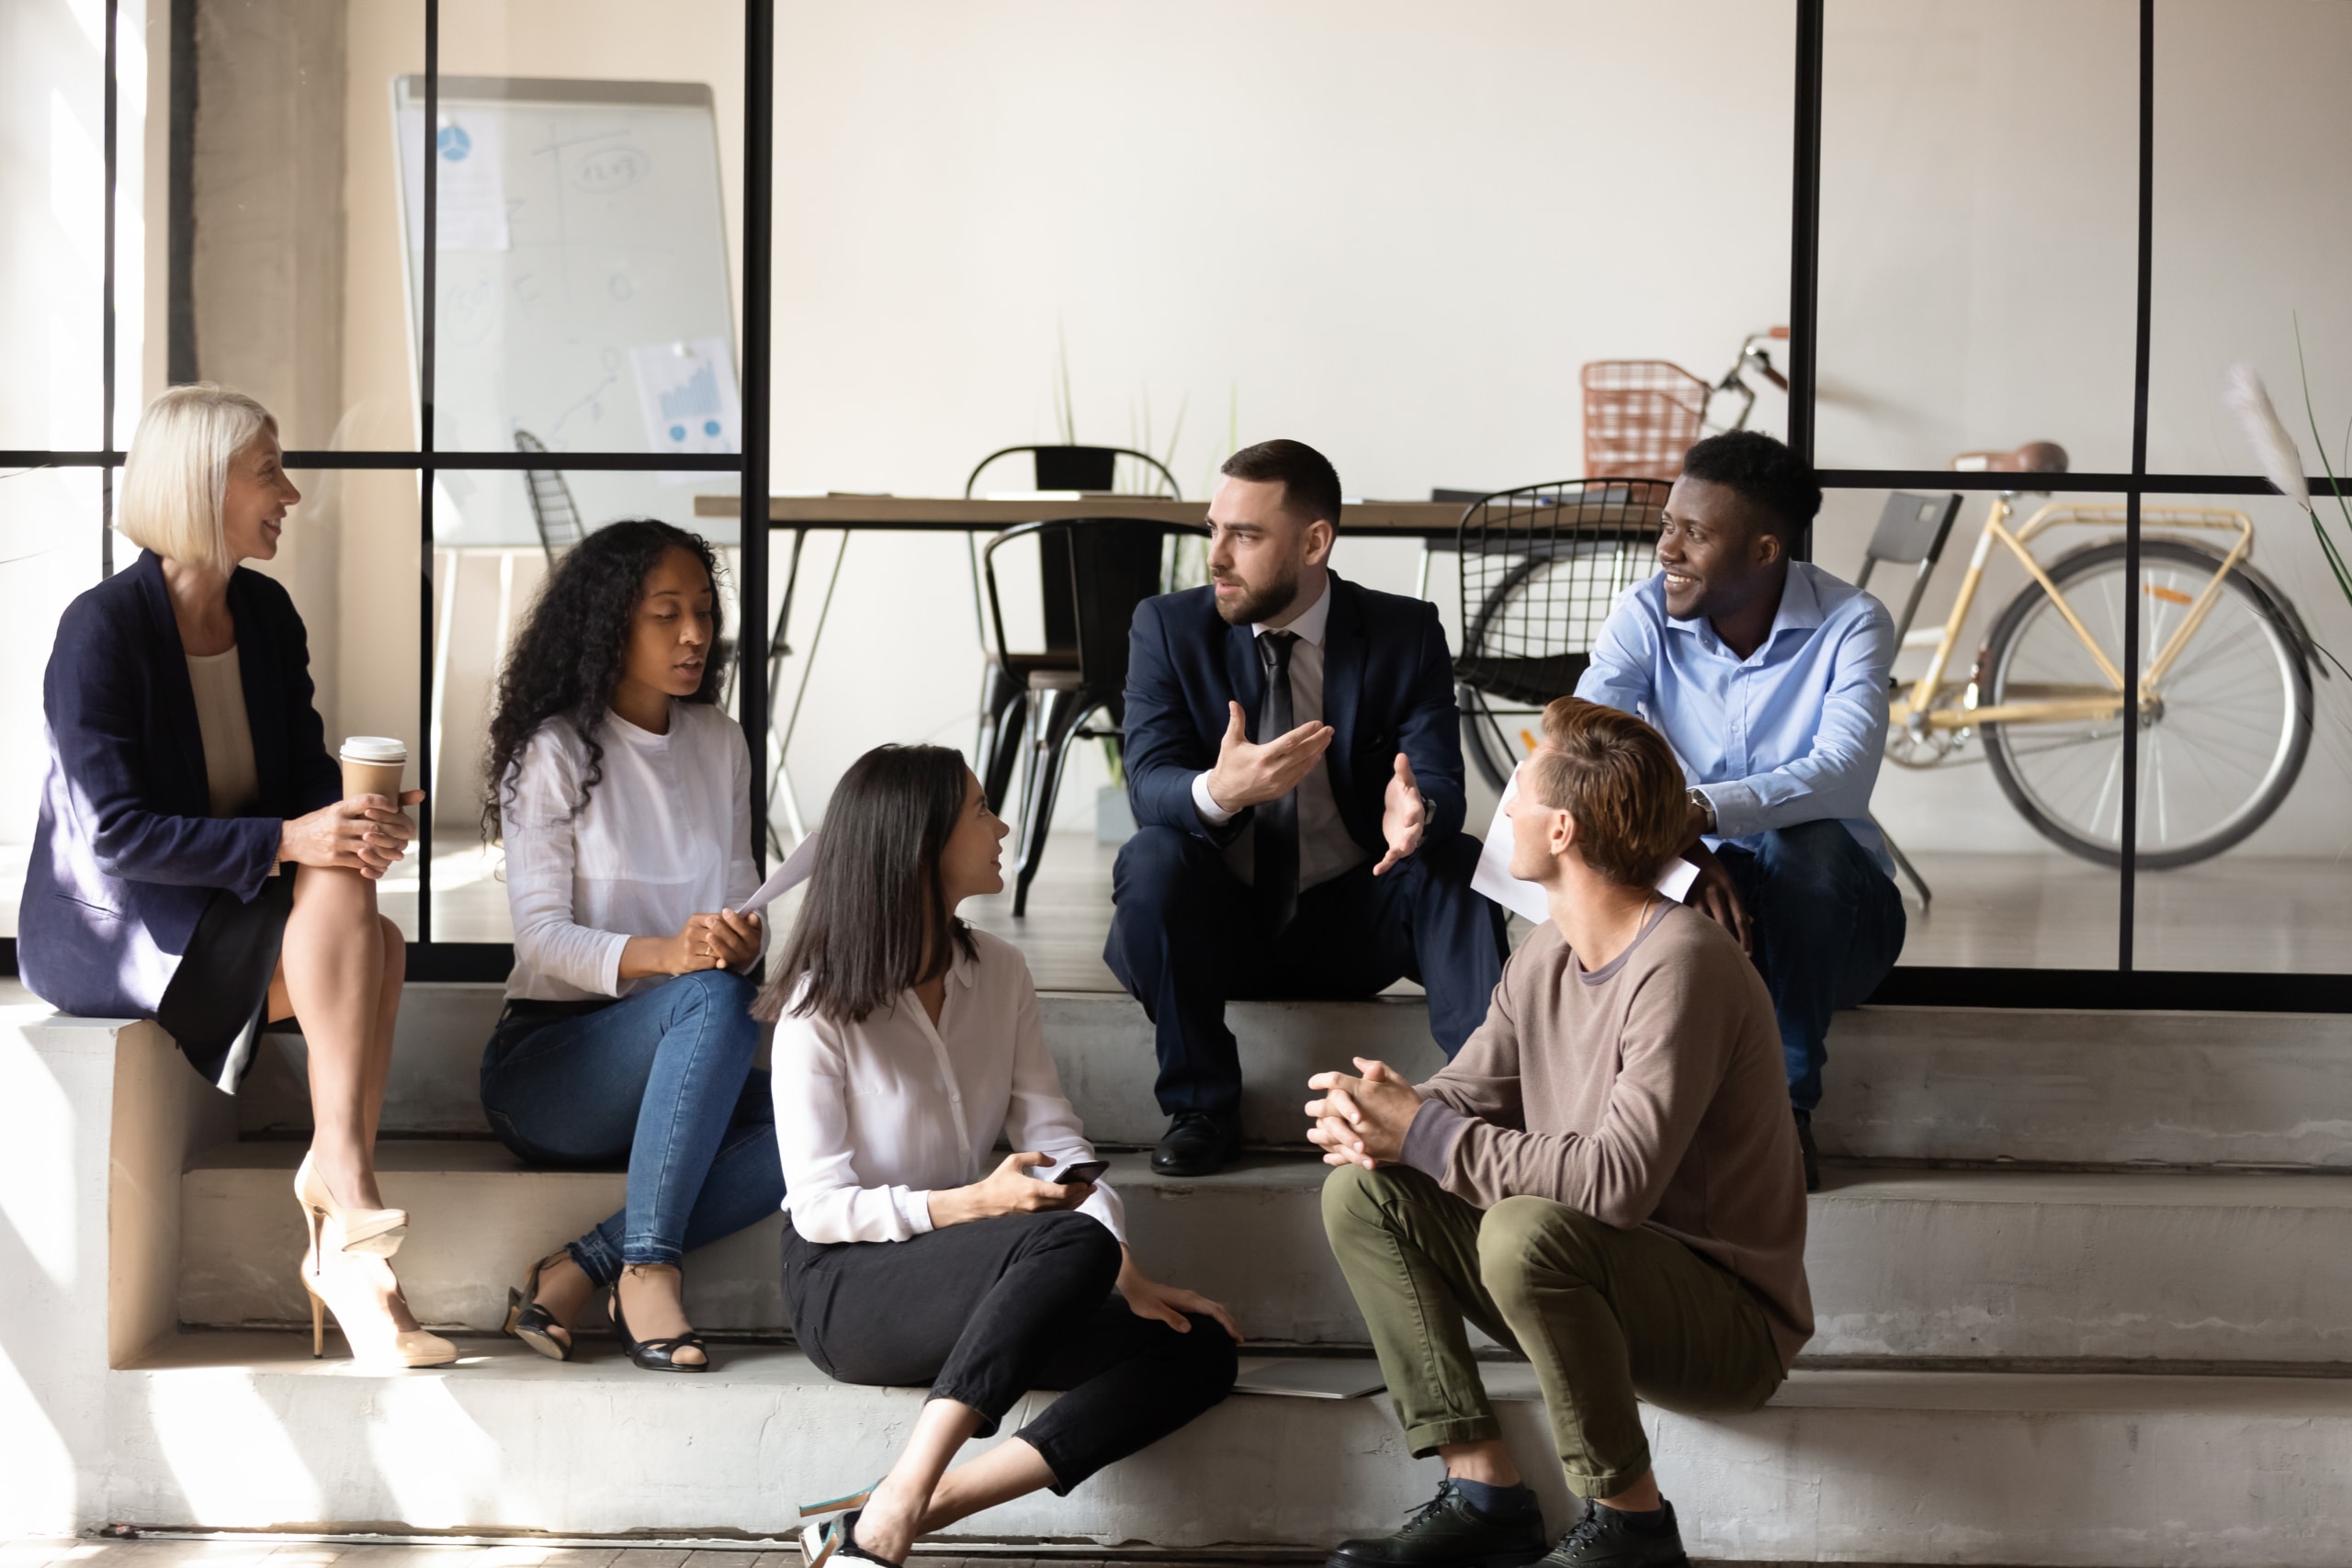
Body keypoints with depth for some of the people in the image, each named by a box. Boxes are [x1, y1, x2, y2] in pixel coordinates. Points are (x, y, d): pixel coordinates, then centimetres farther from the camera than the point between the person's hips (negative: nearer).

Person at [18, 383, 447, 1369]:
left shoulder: (266, 614, 7)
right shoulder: (102, 628, -16)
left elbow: (307, 774, 7)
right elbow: (116, 833, -22)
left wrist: (359, 814, -18)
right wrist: (286, 841, -30)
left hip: (234, 920, 7)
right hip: (108, 936, -6)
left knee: (377, 947, -25)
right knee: (338, 889, -29)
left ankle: (343, 1243, -27)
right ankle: (342, 1170, -27)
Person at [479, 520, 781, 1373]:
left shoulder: (718, 741, 10)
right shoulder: (555, 752, -7)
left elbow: (740, 892, 13)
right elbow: (542, 937, -14)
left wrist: (744, 934, -13)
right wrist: (666, 956, -32)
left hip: (672, 1069, 5)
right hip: (547, 1062, -5)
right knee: (714, 999, -36)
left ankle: (582, 1269, -28)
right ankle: (647, 1265, -33)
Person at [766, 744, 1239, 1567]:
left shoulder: (1000, 973, 6)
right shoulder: (822, 1006, -10)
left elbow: (1055, 1135, 2)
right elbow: (821, 1208, -14)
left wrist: (1129, 1275, -12)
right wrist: (973, 1205, -28)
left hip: (964, 1287, 7)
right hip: (846, 1285, -7)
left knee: (1197, 1350, -14)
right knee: (1072, 1242, -33)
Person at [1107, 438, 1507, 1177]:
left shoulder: (1407, 634, -3)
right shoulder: (1168, 627, -4)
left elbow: (1440, 785, -12)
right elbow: (1149, 783, -15)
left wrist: (1417, 811, -39)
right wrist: (1218, 791, -40)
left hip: (1352, 923, 0)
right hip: (1217, 922, 0)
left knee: (1458, 860, -26)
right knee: (1152, 857, -30)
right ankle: (1200, 1106, -19)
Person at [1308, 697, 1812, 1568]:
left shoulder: (1680, 964, -22)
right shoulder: (1547, 954, 6)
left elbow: (1620, 1180, -31)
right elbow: (1462, 1099, 7)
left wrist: (1423, 1133, -25)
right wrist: (1380, 1120, -18)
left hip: (1730, 1320, -8)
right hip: (1593, 1281, 8)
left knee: (1525, 1232, -35)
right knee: (1363, 1193, -3)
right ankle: (1482, 1489, -3)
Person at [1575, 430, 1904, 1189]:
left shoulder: (1850, 624, -14)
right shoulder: (1645, 616, -7)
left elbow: (1844, 773, -32)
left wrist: (1701, 812, -50)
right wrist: (1675, 842, -41)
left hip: (1825, 911, -1)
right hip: (1690, 898, 1)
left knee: (1804, 847, -36)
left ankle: (1788, 1103, -24)